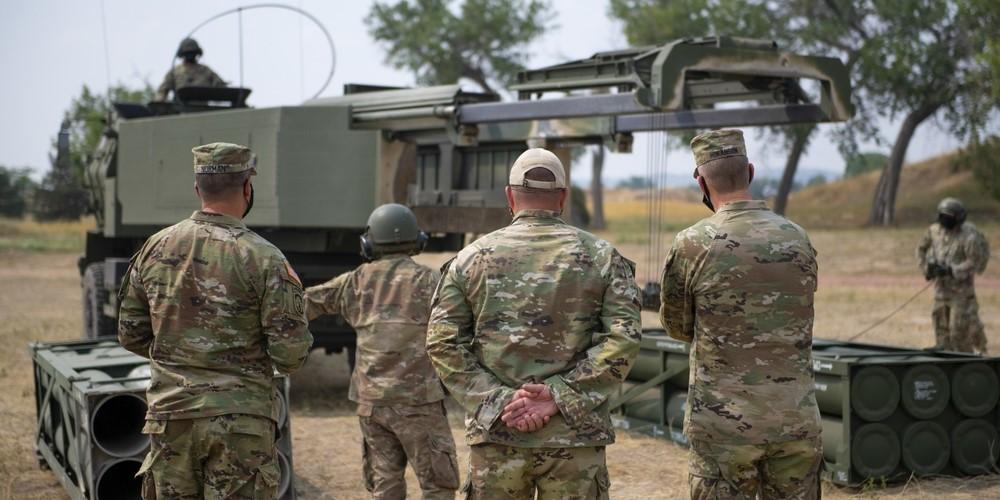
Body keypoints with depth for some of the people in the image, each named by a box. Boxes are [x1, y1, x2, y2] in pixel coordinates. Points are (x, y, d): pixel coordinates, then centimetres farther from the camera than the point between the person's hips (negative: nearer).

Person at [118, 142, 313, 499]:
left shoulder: (155, 249, 2)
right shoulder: (263, 258, -12)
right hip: (239, 421, -4)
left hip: (170, 415, 4)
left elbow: (131, 335, 9)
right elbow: (290, 353, -12)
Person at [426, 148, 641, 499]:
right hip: (574, 435, 0)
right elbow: (624, 339, -8)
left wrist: (497, 400, -7)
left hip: (496, 435, 1)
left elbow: (442, 342, -2)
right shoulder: (602, 257, 3)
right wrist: (559, 396, -11)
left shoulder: (471, 258, 5)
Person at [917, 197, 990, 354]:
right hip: (941, 284, 6)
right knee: (941, 324, 10)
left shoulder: (968, 236, -18)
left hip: (961, 286, -6)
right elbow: (922, 249, 15)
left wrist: (951, 270, -27)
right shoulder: (934, 230, 0)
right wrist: (927, 265, -1)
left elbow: (975, 262, -20)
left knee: (960, 325, -6)